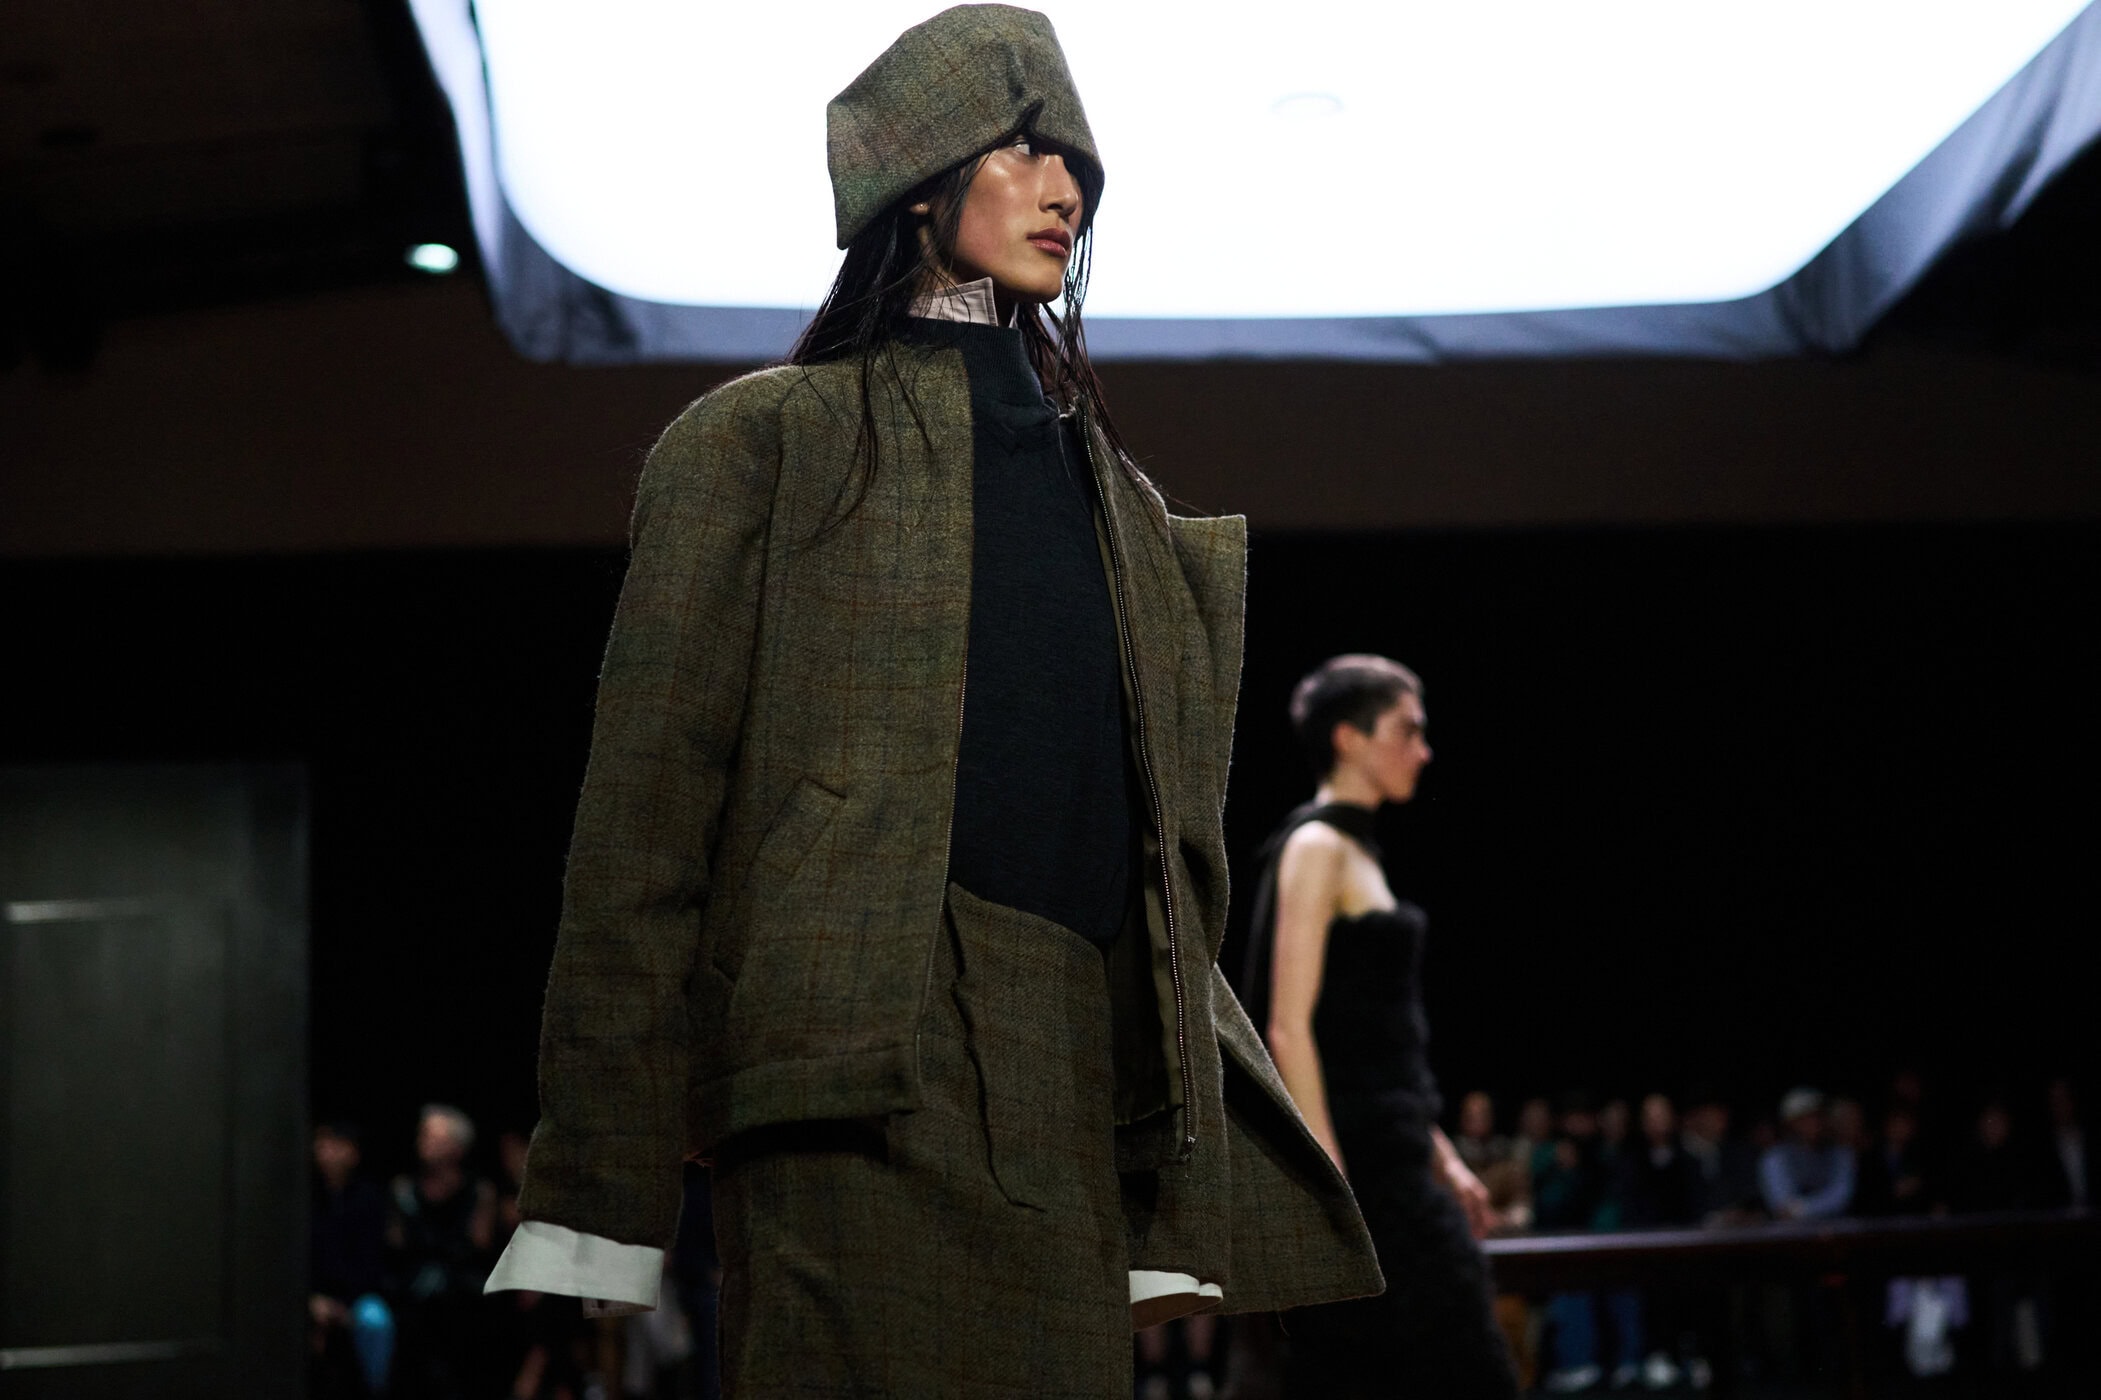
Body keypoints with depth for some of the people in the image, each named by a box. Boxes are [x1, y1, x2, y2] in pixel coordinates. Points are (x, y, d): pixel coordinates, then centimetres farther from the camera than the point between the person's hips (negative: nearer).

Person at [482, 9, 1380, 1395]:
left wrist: (1171, 1206, 13)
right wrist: (597, 1203, -8)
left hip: (1077, 1092, 5)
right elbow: (649, 804, 1)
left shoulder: (1109, 487, 24)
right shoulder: (766, 439, 9)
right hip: (870, 1065, -5)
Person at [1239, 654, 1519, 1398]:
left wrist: (1442, 1158, 20)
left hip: (1395, 1164, 9)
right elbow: (1289, 1028, -18)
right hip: (1353, 1162, -9)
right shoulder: (1315, 848, -10)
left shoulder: (1357, 850, 18)